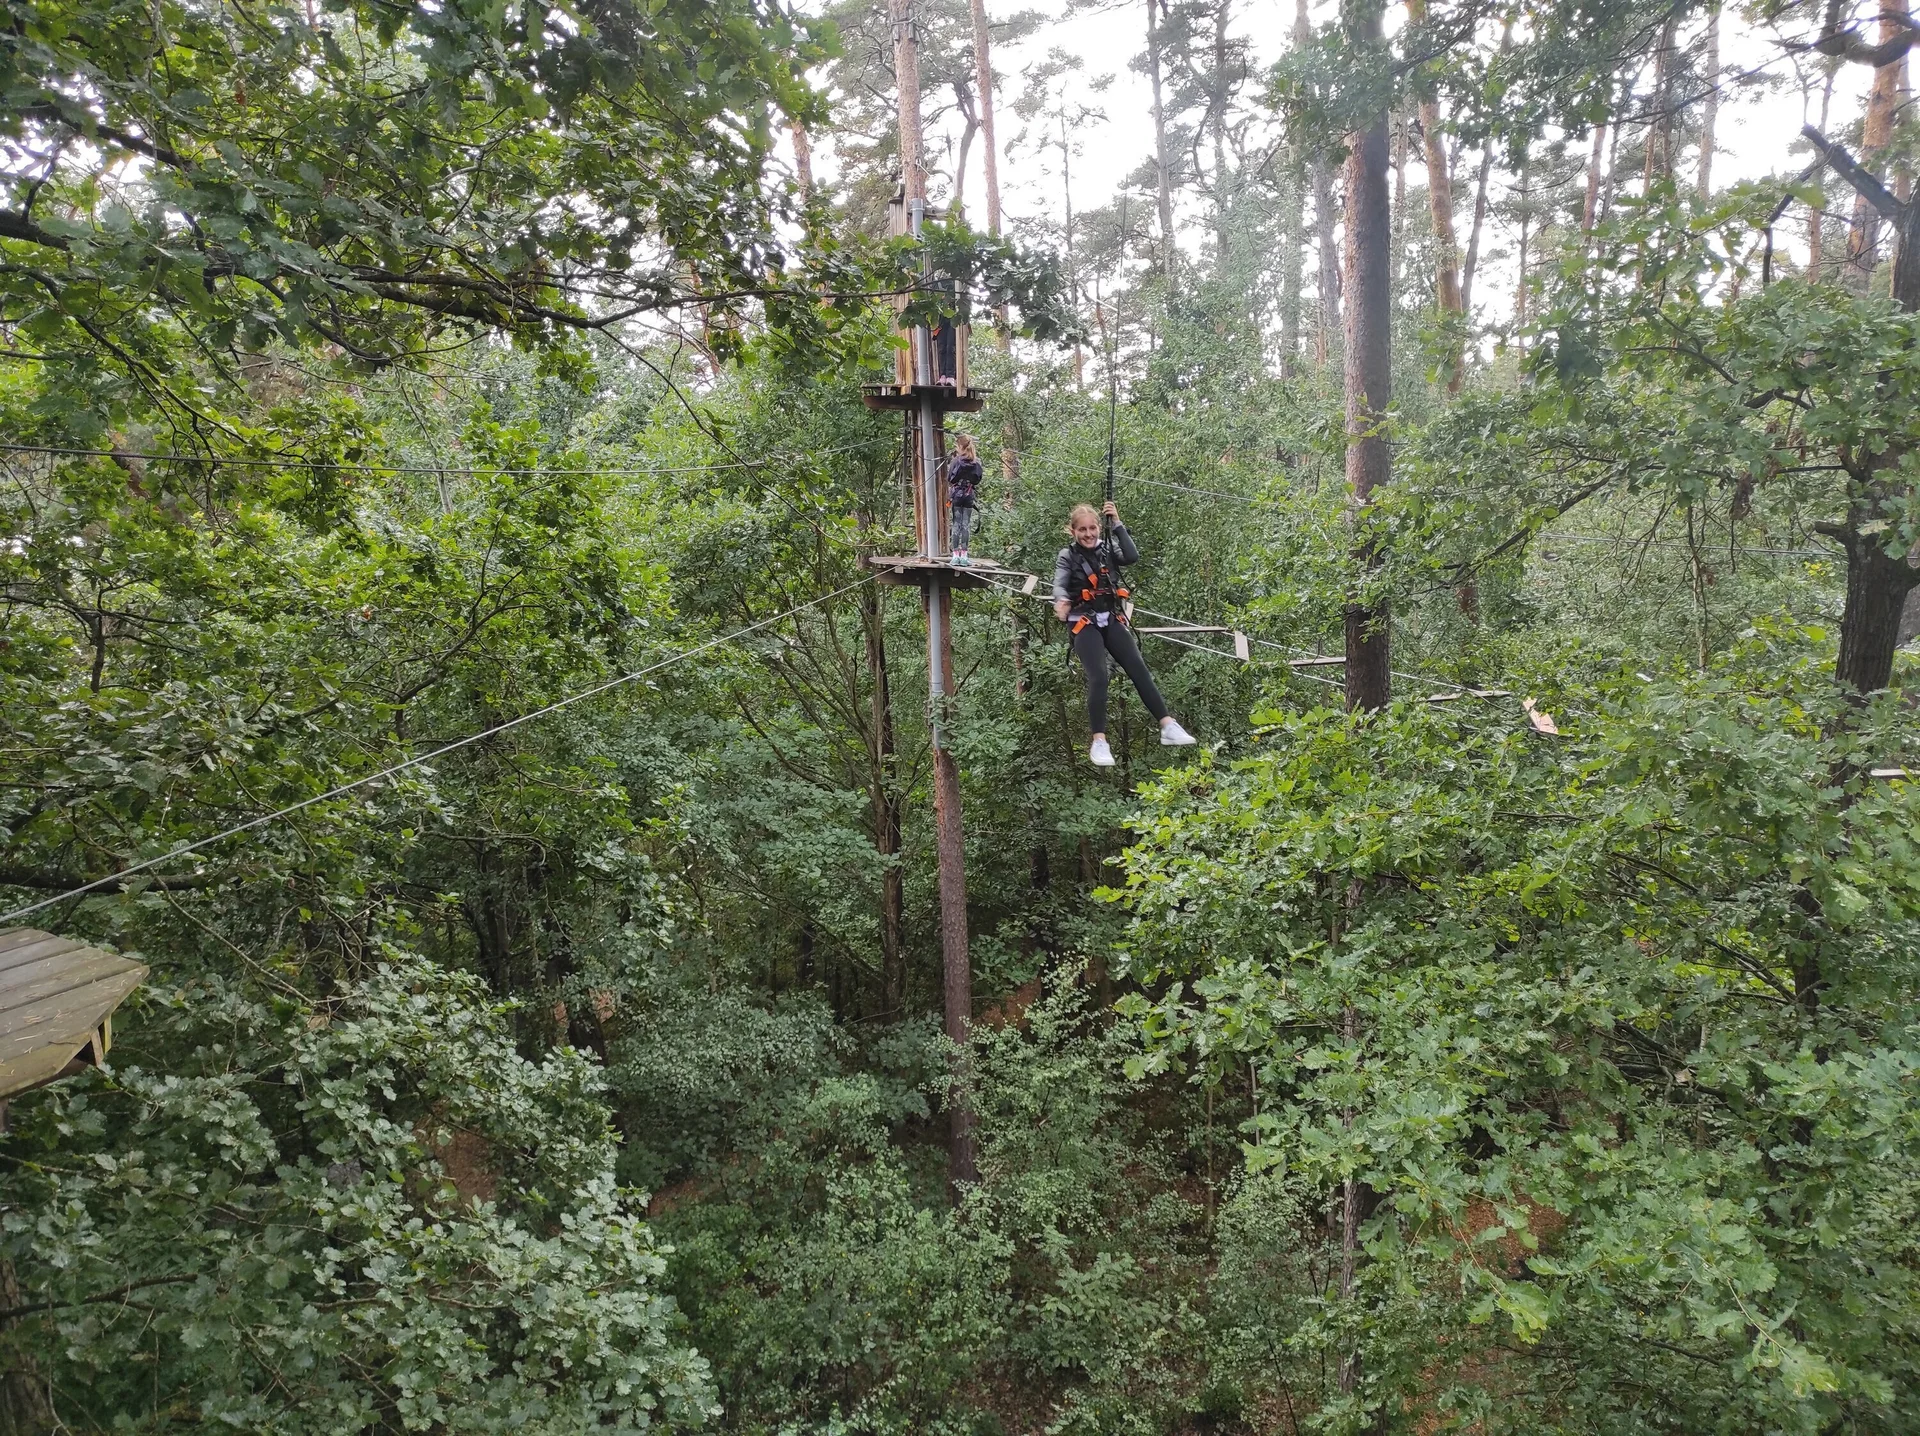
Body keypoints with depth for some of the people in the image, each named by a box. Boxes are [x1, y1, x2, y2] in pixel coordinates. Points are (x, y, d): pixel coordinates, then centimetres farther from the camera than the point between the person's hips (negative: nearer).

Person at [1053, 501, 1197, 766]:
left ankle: (1168, 727, -5)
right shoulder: (1068, 556, 0)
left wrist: (1118, 524, -15)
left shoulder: (1108, 548, 7)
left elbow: (1132, 557, -12)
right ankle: (1099, 741, -19)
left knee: (1139, 669, -6)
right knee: (1098, 678, -19)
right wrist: (1062, 602, -40)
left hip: (1111, 619, 3)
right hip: (1084, 623, -3)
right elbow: (1059, 585, -16)